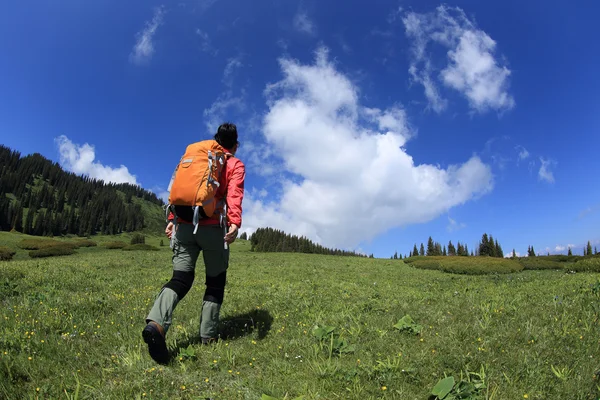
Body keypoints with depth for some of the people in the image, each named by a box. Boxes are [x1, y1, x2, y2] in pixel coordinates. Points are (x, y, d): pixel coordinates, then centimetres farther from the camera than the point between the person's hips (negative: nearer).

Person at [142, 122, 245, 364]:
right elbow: (234, 194, -11)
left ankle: (156, 323, -23)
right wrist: (235, 222, -23)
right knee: (215, 282, 11)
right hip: (213, 228, -3)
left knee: (180, 279, 1)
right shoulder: (235, 165, 8)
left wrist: (172, 219, 14)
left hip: (185, 225, 4)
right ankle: (208, 336, 10)